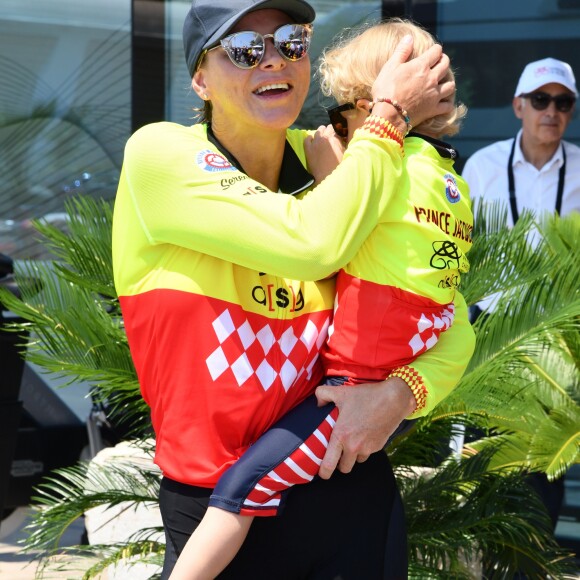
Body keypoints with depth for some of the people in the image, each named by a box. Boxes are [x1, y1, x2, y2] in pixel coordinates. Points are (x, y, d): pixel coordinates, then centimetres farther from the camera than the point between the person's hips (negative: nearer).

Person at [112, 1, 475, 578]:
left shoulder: (331, 164, 0)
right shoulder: (158, 153, -13)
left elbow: (452, 324, 3)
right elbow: (313, 243, -27)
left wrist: (400, 393, -18)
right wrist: (391, 114, -15)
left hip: (348, 489, 3)